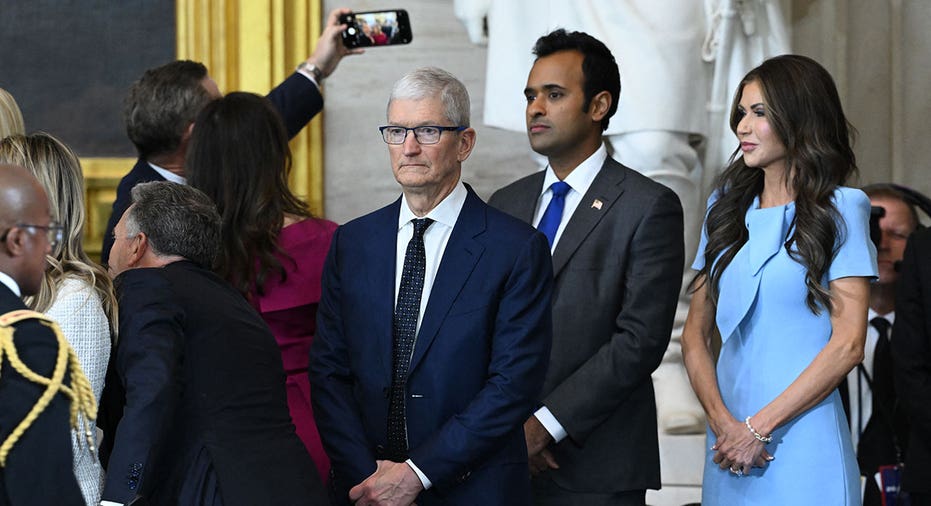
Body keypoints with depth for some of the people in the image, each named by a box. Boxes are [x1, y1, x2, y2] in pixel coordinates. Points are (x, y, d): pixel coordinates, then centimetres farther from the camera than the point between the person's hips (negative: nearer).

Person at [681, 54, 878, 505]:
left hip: (802, 443, -4)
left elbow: (848, 344, -10)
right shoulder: (727, 209, 12)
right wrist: (722, 421, -8)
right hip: (728, 446, 4)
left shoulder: (839, 210, -3)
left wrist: (760, 427, -13)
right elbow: (695, 333, 8)